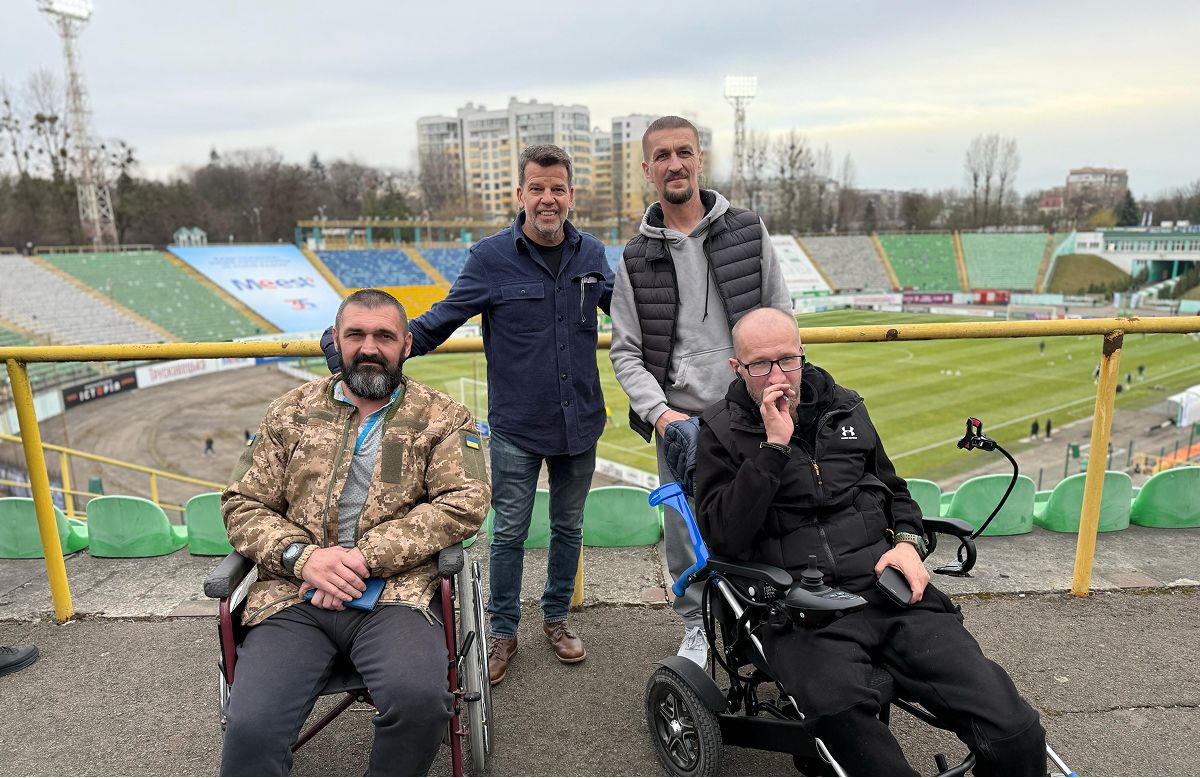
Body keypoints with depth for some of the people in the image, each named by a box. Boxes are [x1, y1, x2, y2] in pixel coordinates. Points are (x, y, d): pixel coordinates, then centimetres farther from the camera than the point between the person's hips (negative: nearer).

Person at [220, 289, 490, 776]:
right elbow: (243, 504, 12)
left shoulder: (441, 417, 8)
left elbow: (464, 502, -5)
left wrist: (366, 557, -13)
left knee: (420, 699, -28)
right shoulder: (292, 411, 15)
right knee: (249, 728, -23)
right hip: (293, 598, 2)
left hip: (394, 594, -1)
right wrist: (301, 556, -8)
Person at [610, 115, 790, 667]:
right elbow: (625, 351, 4)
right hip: (680, 421, 1)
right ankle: (696, 630, 31)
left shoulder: (748, 232, 5)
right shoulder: (637, 258, 6)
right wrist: (658, 411, -11)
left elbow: (783, 321, 6)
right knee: (683, 535, 6)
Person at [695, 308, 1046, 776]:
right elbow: (722, 537, -9)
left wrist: (908, 541, 7)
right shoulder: (722, 434, 3)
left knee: (1015, 735, -14)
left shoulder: (845, 408, 16)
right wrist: (774, 446, -12)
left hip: (887, 587, 4)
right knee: (840, 710, -36)